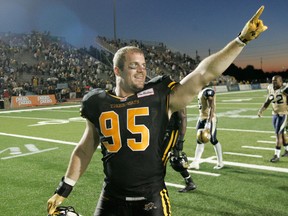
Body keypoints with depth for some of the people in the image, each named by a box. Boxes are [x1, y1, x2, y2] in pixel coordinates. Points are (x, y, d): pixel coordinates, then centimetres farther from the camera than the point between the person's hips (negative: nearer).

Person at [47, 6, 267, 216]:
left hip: (151, 198, -2)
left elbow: (203, 74, -15)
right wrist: (64, 189, 15)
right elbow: (85, 150, 11)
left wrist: (241, 39, -21)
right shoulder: (99, 105, -1)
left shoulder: (160, 97, -8)